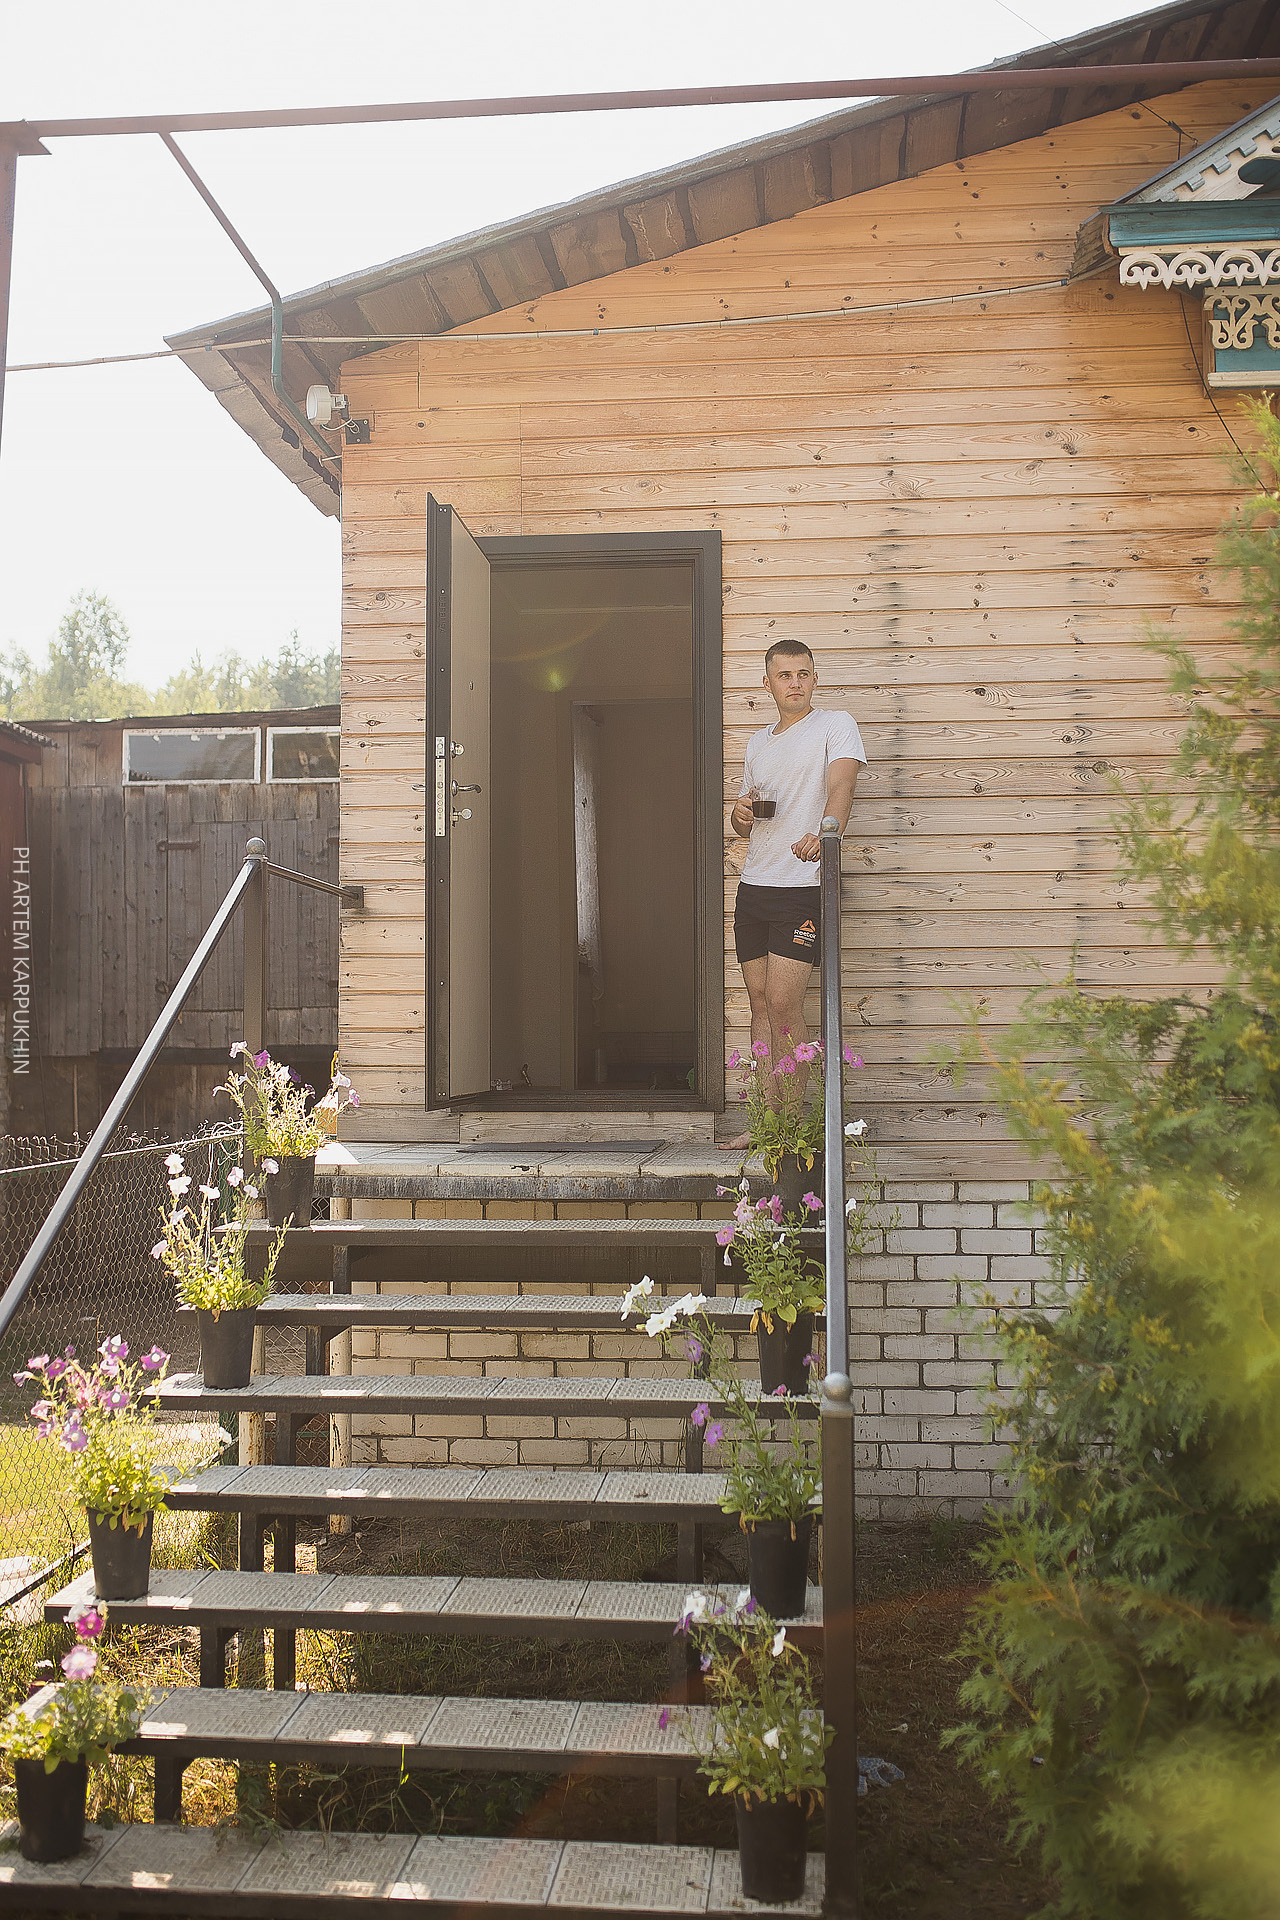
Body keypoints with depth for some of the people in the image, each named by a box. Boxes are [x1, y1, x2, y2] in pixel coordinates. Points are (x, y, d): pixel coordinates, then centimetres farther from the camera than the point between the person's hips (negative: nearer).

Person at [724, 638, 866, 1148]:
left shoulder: (835, 724, 0)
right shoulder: (757, 743, 20)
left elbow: (840, 787, -18)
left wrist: (823, 834, -39)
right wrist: (740, 813, 0)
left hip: (803, 886, -6)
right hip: (754, 886, 7)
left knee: (784, 1003, -11)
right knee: (761, 1004, 7)